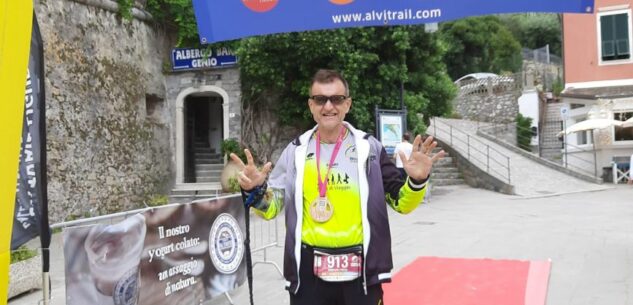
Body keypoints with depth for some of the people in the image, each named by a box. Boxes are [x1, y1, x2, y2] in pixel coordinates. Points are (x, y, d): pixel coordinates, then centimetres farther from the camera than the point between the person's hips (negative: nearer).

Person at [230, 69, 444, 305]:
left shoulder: (368, 147, -2)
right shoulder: (296, 150, 1)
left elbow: (400, 201, 1)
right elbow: (271, 207, 4)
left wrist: (416, 182, -19)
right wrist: (254, 191, -16)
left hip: (360, 271, -1)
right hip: (309, 272, 1)